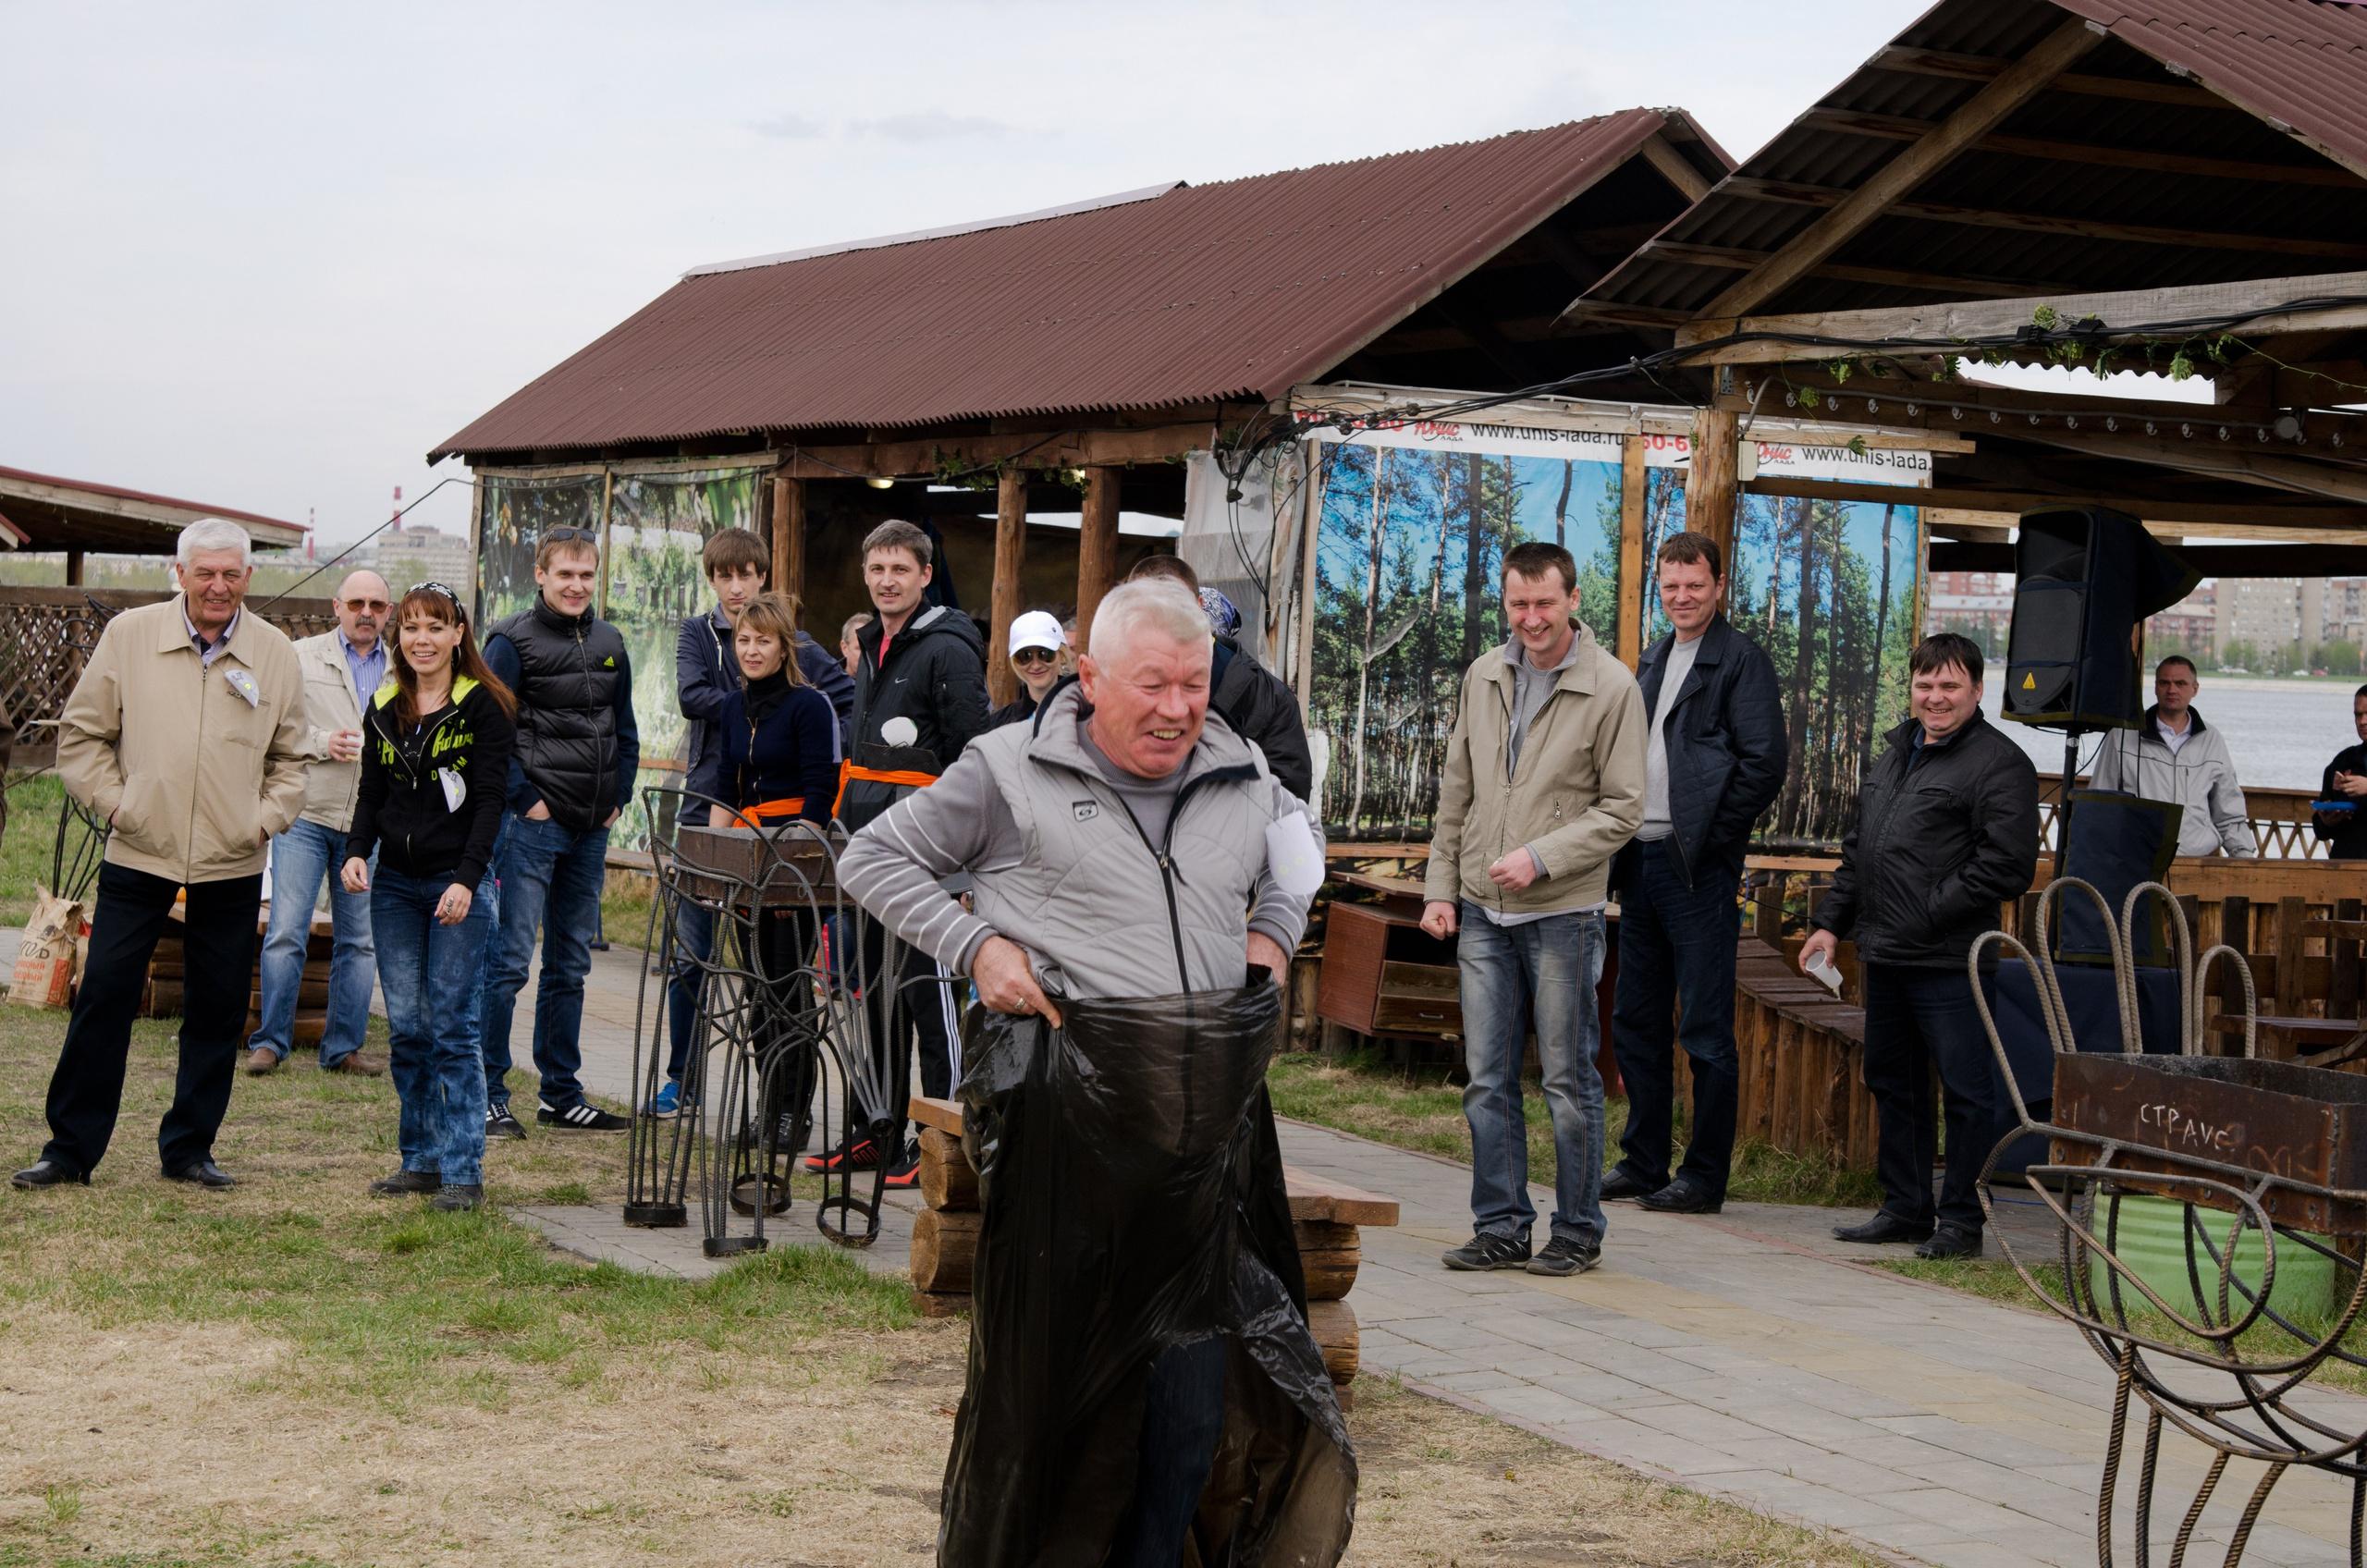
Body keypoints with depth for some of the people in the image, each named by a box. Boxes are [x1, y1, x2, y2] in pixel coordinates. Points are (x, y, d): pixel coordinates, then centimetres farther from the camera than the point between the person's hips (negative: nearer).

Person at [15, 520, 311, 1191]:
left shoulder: (274, 652, 4)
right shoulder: (128, 636, -1)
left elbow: (291, 756, 16)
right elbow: (81, 732, 7)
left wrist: (267, 818, 4)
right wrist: (111, 801, -2)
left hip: (233, 864, 2)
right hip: (138, 855, -2)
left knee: (218, 1010, 6)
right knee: (103, 997, -2)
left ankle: (189, 1148, 19)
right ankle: (71, 1148, 8)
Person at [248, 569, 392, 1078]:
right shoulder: (301, 658, 3)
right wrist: (323, 743, -14)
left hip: (370, 825, 3)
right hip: (305, 812, -3)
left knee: (359, 940, 6)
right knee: (286, 932, -6)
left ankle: (343, 1047, 14)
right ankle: (270, 1041, 3)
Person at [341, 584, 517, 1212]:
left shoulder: (484, 706, -4)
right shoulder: (384, 706, 12)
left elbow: (490, 800, -9)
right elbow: (372, 793, 16)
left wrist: (467, 879, -19)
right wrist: (357, 852, -3)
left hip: (458, 883, -5)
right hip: (394, 883, 5)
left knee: (451, 1026, -7)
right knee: (405, 1028, 4)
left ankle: (463, 1170, -2)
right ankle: (420, 1159, 13)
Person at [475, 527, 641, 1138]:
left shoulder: (609, 643, 13)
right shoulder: (513, 641, -6)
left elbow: (624, 728, 20)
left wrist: (618, 797, 9)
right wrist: (525, 800, -13)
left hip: (592, 830, 6)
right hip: (532, 824, -6)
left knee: (570, 966, 11)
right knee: (509, 961, -7)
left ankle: (562, 1095, 17)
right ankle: (489, 1096, -3)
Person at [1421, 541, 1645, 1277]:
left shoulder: (1611, 688, -6)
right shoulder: (1482, 677, 9)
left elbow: (1622, 808, -7)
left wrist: (1540, 858, -16)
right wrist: (1440, 884, 11)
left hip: (1563, 914, -5)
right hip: (1481, 912, 5)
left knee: (1569, 1083, 1)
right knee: (1488, 1080, 6)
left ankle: (1578, 1232, 11)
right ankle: (1502, 1227, 15)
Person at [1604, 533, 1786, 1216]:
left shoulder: (1742, 661, -6)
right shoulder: (1653, 661, 18)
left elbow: (1765, 763, -12)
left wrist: (1708, 840, -13)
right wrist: (1621, 841, 10)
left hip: (1698, 867, -8)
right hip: (1641, 857, 8)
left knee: (1705, 1029, -4)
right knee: (1636, 1021, 12)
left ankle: (1705, 1176, 0)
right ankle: (1643, 1161, 21)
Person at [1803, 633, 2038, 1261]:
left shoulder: (1998, 763, -8)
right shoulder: (1895, 755, 19)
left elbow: (2008, 864, -16)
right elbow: (1858, 850, 25)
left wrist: (1930, 913, -16)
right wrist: (1832, 922, 17)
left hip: (1949, 961, -9)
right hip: (1885, 956, 9)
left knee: (1967, 1091, -3)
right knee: (1892, 1083, 14)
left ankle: (1961, 1220, 4)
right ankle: (1905, 1209, 24)